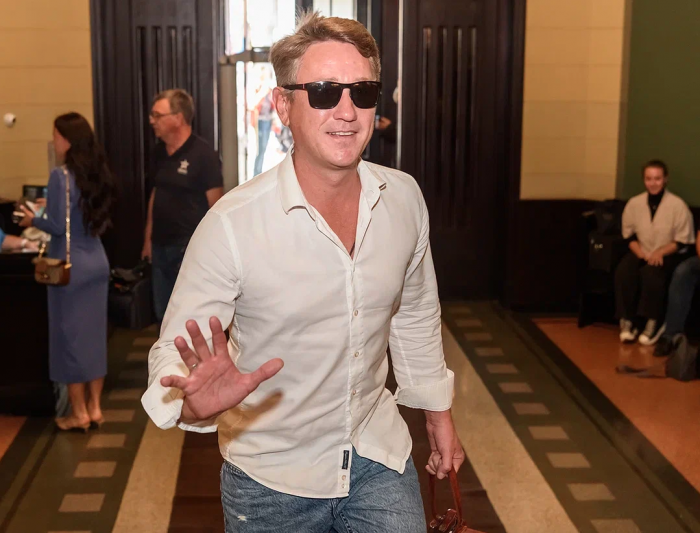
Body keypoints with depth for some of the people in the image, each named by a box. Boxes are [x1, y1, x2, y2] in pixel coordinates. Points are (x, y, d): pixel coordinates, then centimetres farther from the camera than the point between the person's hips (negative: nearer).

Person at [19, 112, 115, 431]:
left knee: (69, 335, 4)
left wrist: (33, 220, 1)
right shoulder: (97, 173, 6)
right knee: (94, 333, 12)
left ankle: (79, 413, 12)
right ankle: (94, 407, 20)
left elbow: (58, 226, -17)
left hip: (69, 265, -7)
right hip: (97, 261, 7)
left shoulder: (61, 175, -15)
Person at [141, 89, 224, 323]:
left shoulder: (203, 154, -13)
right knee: (164, 315, 15)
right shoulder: (160, 152, 9)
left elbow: (217, 206, -13)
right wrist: (148, 238, 16)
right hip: (161, 246, 7)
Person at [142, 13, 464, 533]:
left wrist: (438, 411, 16)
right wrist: (195, 405, -40)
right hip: (271, 477, -3)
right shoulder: (232, 223, -23)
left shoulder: (404, 197, -7)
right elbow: (173, 352, -18)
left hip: (379, 456, 3)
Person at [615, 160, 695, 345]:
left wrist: (660, 253, -20)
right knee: (623, 272, -27)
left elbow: (682, 241, -6)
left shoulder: (678, 205, -10)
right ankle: (627, 321, -18)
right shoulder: (634, 203, -1)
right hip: (642, 253, 3)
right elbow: (629, 234, 8)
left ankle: (654, 322, -18)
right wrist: (640, 253, -9)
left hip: (670, 254, -3)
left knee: (651, 272, -35)